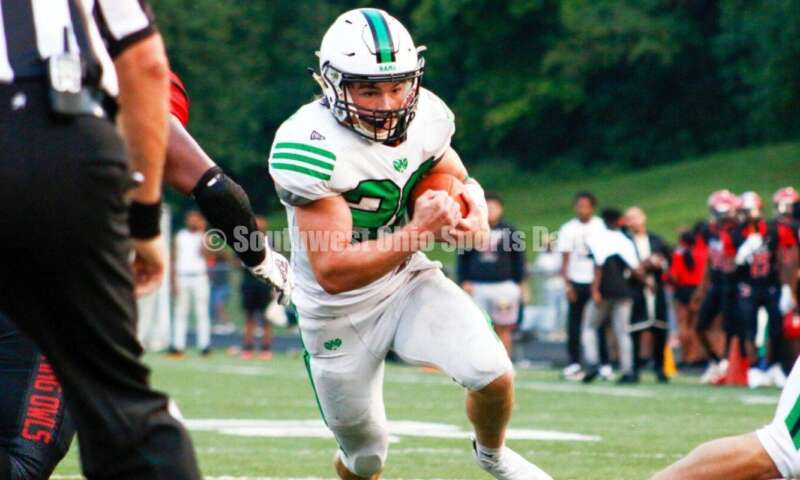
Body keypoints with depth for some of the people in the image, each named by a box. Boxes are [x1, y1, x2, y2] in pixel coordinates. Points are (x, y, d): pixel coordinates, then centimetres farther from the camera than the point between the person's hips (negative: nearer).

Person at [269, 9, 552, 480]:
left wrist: (474, 213, -16)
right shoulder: (310, 146, -29)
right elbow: (334, 272, -30)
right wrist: (420, 231, -34)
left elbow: (462, 185, 8)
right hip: (341, 315, -4)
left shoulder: (425, 116, -10)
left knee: (495, 377, -15)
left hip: (408, 280, 4)